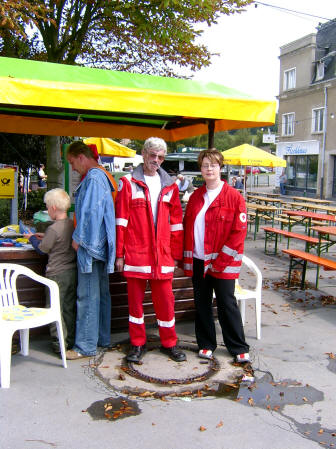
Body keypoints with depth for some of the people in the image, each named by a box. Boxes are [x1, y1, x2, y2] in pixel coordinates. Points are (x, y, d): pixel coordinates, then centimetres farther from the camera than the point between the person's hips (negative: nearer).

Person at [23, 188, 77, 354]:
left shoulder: (53, 229, -19)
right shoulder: (72, 224, 3)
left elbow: (42, 249, -7)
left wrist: (32, 238, 10)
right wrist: (44, 237, 19)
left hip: (57, 274, -7)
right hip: (72, 272, 7)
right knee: (69, 308, 16)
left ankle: (60, 344, 10)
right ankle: (71, 340, 26)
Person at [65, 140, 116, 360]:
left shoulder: (92, 178, -14)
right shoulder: (104, 176, 15)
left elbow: (89, 212, -20)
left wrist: (78, 238, -10)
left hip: (90, 244, -10)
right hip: (100, 244, 10)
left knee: (87, 297, -4)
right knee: (101, 293, 15)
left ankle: (86, 346, 3)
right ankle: (103, 338, 26)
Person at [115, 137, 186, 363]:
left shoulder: (169, 186, 9)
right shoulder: (128, 183, 0)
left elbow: (176, 221, 11)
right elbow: (121, 219, -2)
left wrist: (176, 253, 8)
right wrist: (119, 253, -5)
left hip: (162, 253, 2)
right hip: (135, 252, -2)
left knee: (165, 298, 7)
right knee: (135, 298, 8)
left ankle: (169, 343, 23)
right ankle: (138, 344, 23)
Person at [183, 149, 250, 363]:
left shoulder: (234, 196, -7)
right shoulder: (196, 196, 9)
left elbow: (239, 231, -11)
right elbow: (187, 226, 13)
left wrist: (221, 258, -14)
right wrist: (186, 256, 5)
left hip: (223, 262, -5)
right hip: (198, 261, 5)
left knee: (227, 304, 3)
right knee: (202, 304, 12)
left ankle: (239, 348, 19)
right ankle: (206, 344, 29)